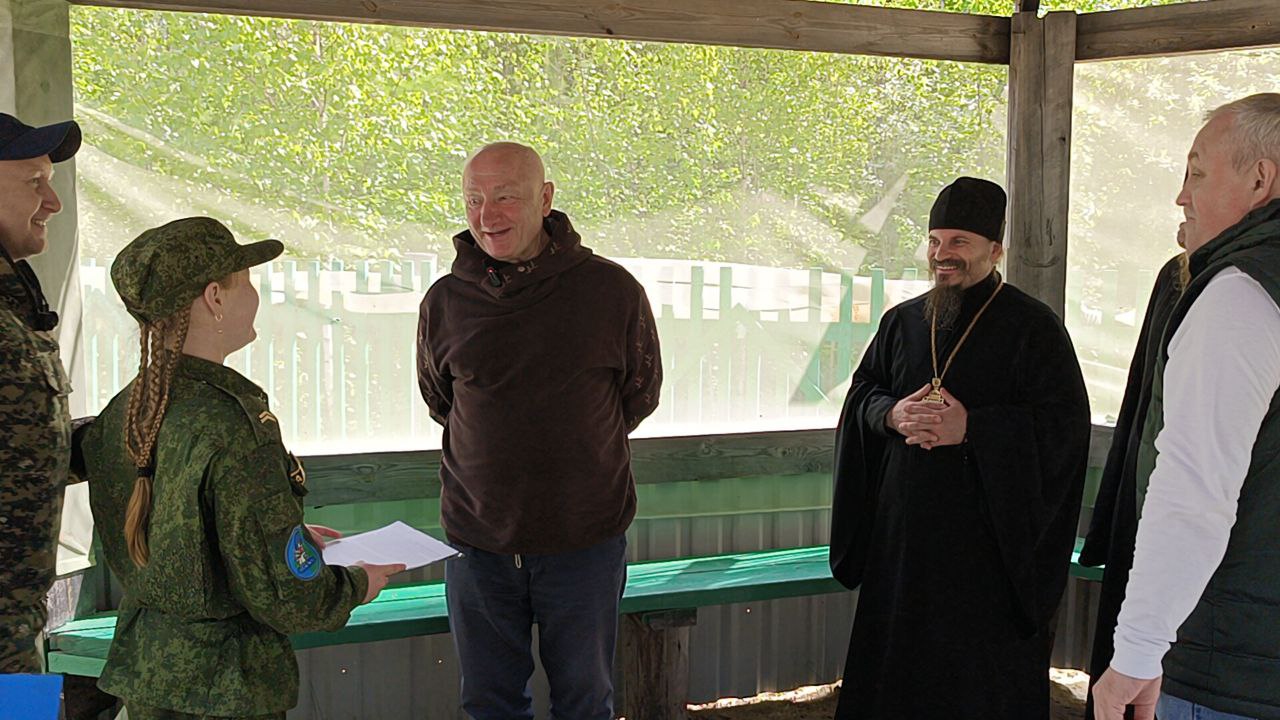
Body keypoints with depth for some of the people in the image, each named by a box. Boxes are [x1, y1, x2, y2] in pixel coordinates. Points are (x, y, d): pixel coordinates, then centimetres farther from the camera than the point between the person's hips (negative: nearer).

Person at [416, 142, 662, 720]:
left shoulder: (612, 291, -9)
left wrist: (581, 449, 8)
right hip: (478, 536, 2)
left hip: (585, 537, -2)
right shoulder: (445, 302, -3)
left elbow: (640, 393, 6)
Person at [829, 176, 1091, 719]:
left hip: (987, 534, -4)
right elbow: (861, 393, 15)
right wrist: (892, 414, -8)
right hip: (902, 528, 5)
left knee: (983, 668, 2)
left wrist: (971, 427, -20)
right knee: (897, 654, 10)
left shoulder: (1033, 326, -5)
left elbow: (1065, 424, -11)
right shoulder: (902, 322, 10)